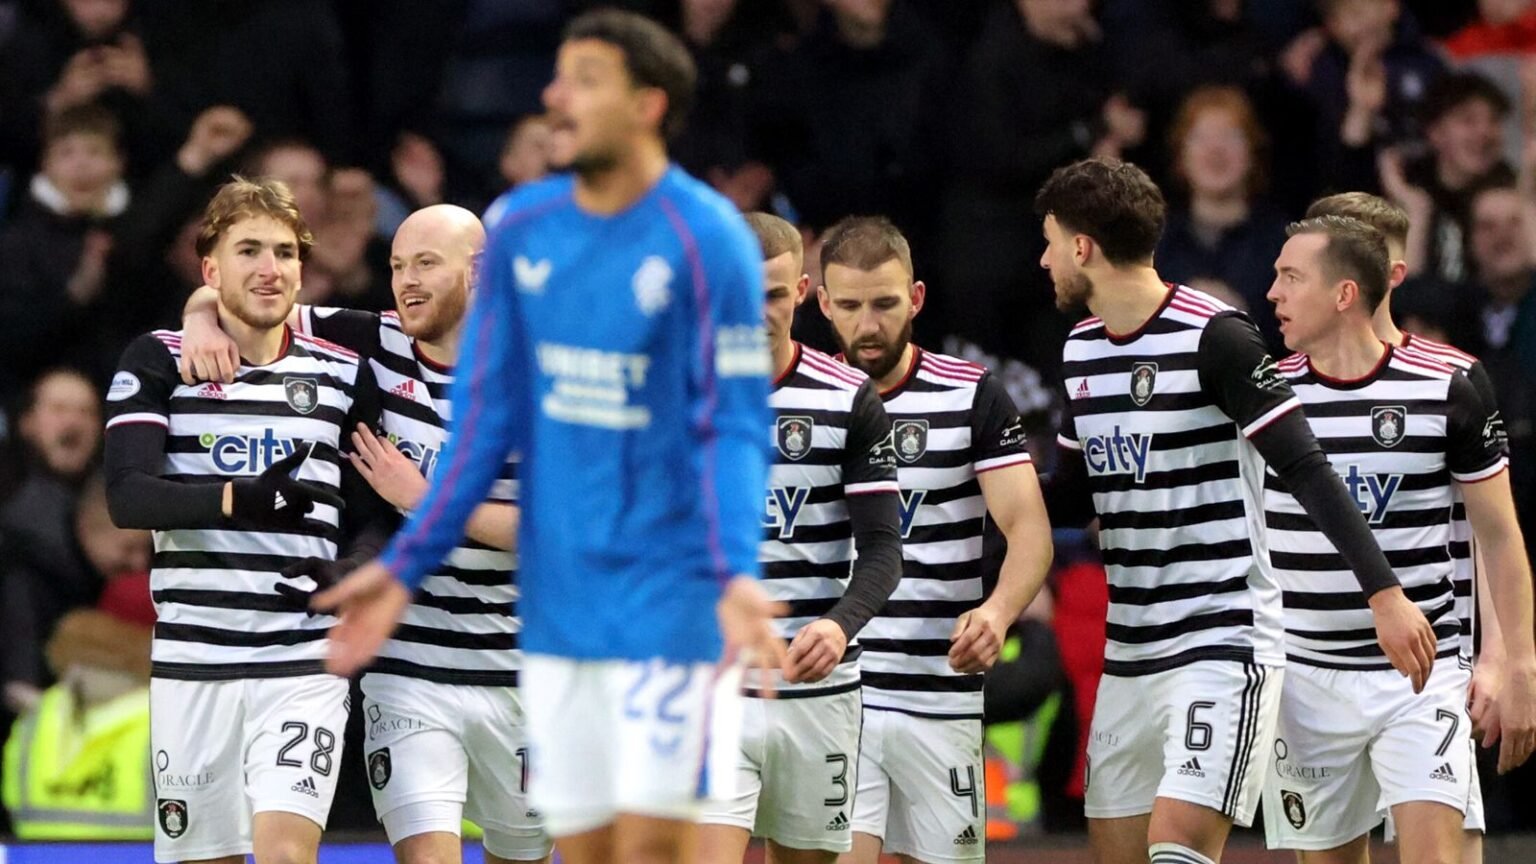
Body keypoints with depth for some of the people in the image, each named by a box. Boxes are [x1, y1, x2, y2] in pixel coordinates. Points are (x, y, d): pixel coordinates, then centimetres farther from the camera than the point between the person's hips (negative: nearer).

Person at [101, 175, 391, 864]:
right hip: (192, 661, 0)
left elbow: (373, 516, 13)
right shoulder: (158, 362, 2)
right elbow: (127, 495, -11)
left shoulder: (344, 376, 9)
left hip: (306, 660, 0)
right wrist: (242, 498, -26)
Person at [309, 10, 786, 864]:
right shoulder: (522, 230, 6)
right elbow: (487, 417, 11)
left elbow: (735, 429, -12)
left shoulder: (708, 240, -10)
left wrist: (736, 576, -27)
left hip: (672, 596, -5)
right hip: (560, 594, 5)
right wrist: (404, 568, 8)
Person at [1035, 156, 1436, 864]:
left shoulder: (1213, 336, -13)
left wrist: (1384, 592, -23)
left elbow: (1307, 472, -17)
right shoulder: (1080, 350, 11)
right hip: (1127, 655, 8)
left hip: (1223, 643, -8)